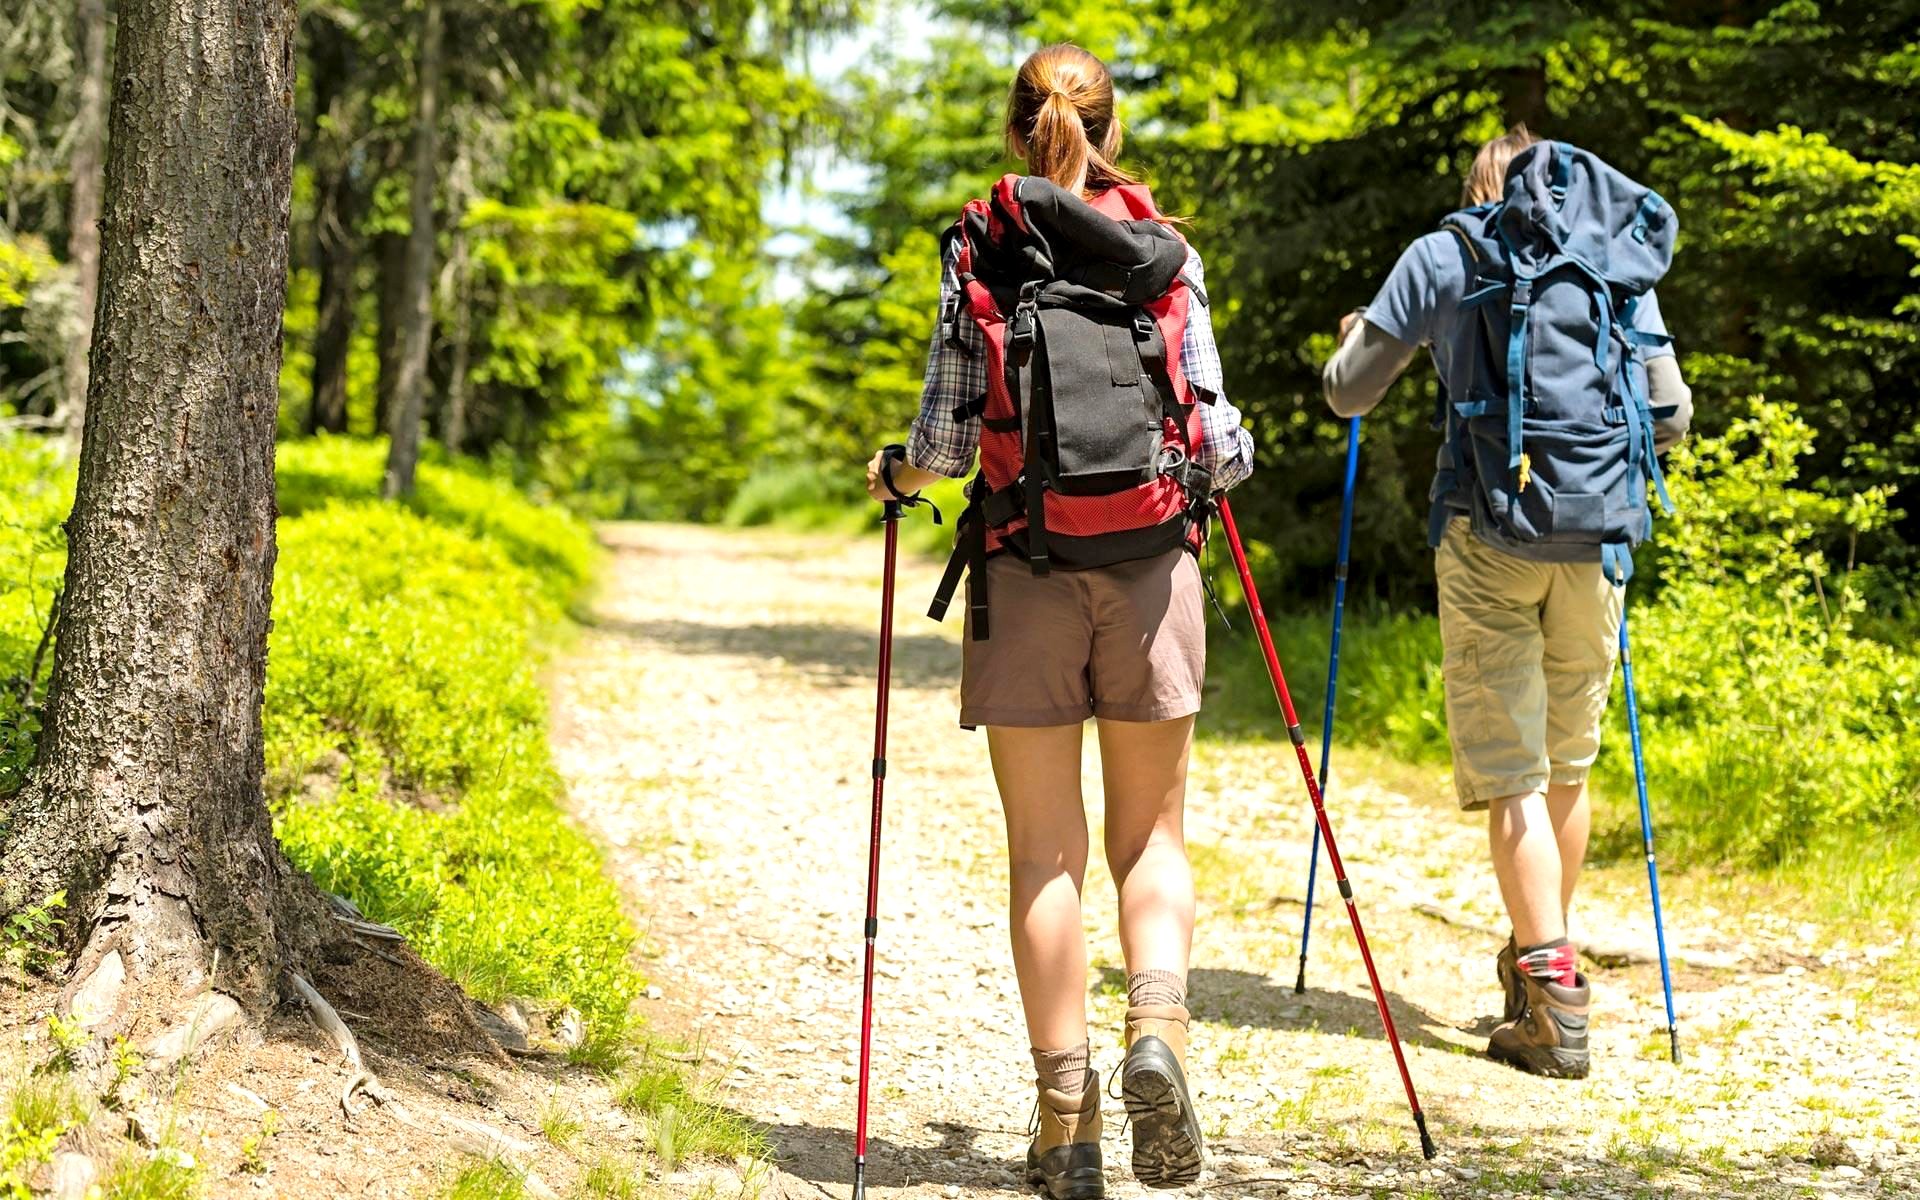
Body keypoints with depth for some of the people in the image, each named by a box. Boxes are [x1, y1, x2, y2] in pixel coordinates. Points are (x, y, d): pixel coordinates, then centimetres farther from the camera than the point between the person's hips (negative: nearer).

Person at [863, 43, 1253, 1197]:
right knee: (1151, 835, 12)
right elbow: (1214, 435, 0)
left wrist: (898, 475, 16)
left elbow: (947, 434, -5)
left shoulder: (978, 254, 1)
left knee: (1045, 851, 5)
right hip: (1151, 562, 1)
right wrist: (1229, 460, 23)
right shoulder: (1168, 251, 3)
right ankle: (1158, 1028, -14)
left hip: (1024, 568, -1)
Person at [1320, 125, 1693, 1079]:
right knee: (1568, 764, 17)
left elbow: (1348, 393, 9)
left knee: (1510, 772, -2)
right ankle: (1539, 958, 29)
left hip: (1486, 531, -3)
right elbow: (1670, 414, 11)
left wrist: (1355, 337, 31)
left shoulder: (1439, 257, 5)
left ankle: (1553, 999, -9)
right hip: (1593, 535, 3)